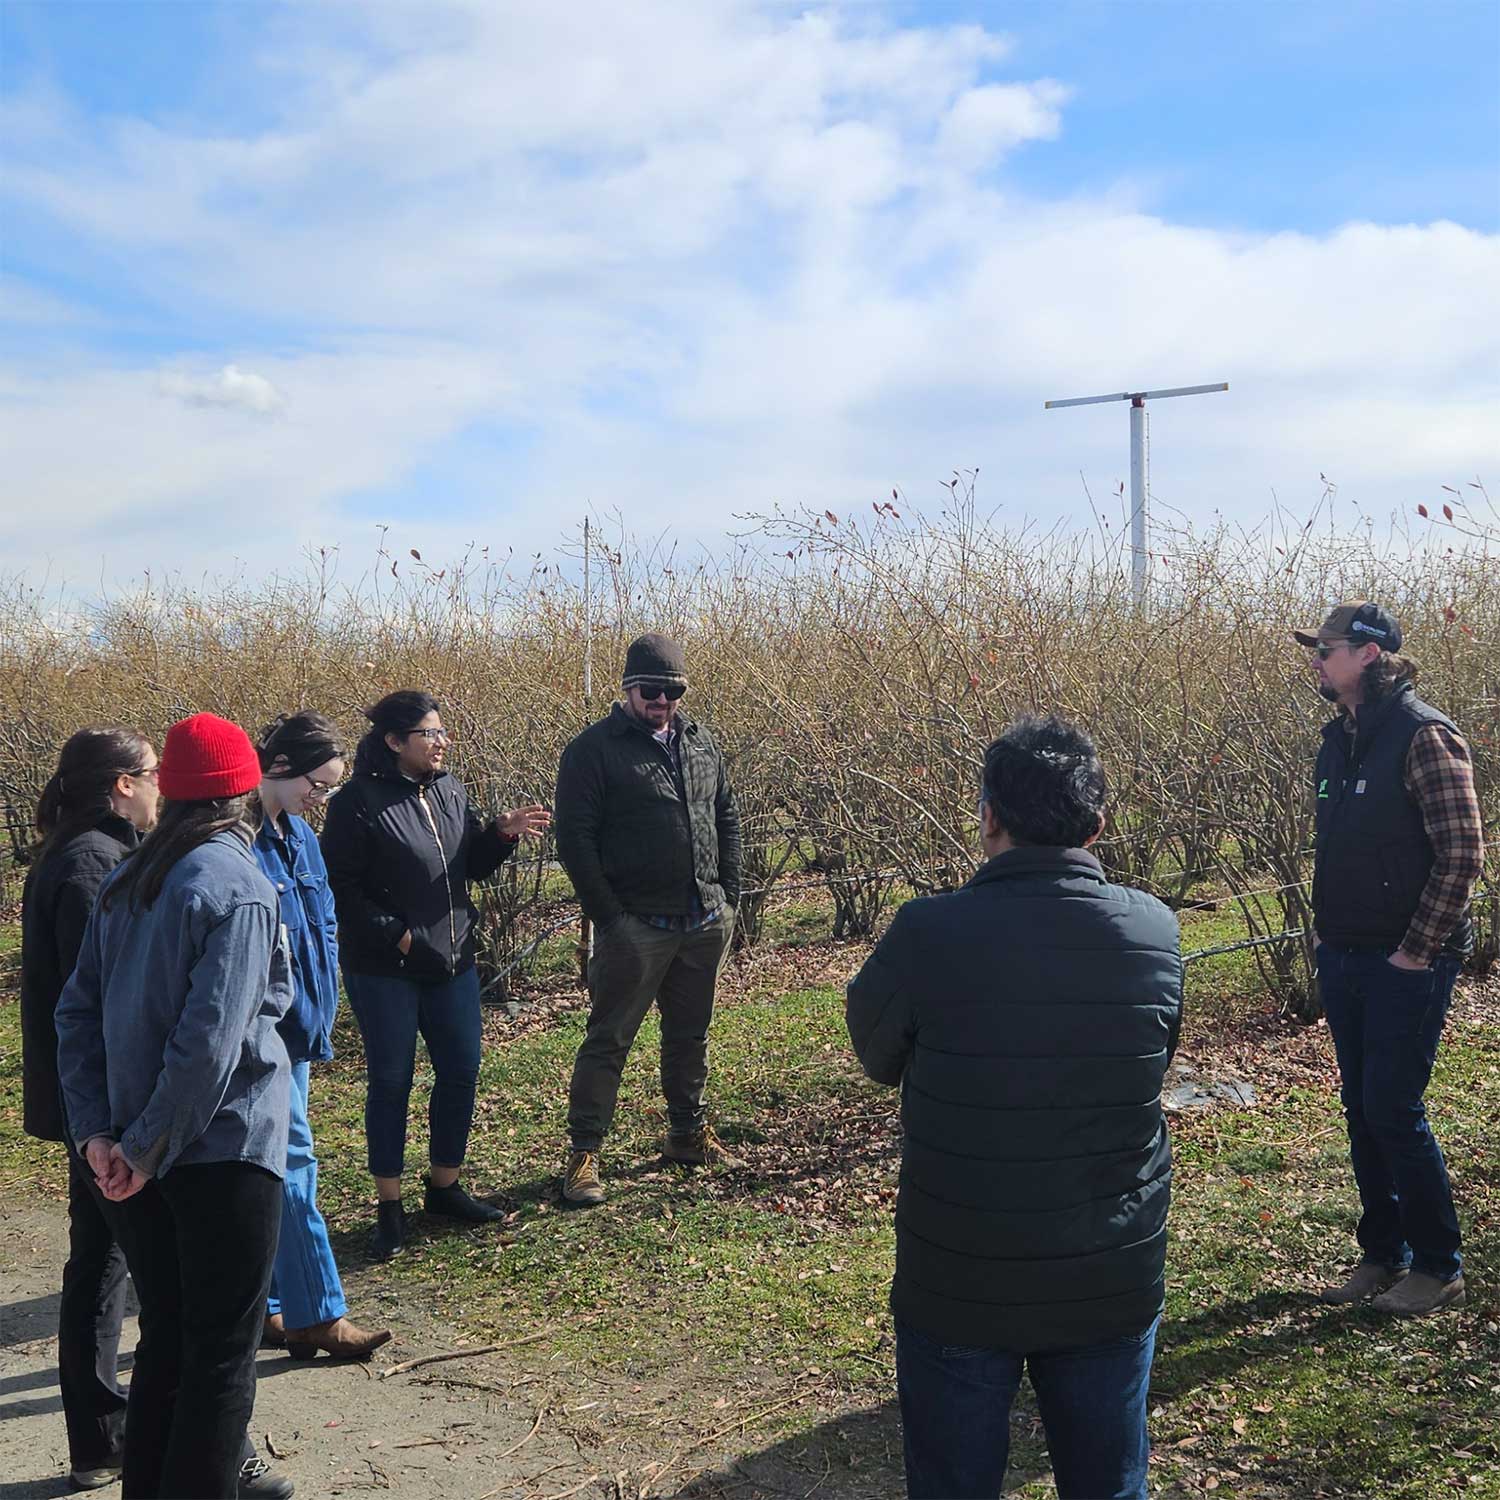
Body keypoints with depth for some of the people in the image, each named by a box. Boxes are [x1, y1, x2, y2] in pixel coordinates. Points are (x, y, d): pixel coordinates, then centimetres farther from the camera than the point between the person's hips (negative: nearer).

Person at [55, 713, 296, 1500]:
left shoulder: (126, 881, 6)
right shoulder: (238, 885, -16)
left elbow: (78, 1010, 5)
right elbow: (212, 1037, -23)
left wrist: (97, 1130, 1)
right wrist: (146, 1147, -15)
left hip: (144, 1150, 7)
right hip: (223, 1147, -7)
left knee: (166, 1337, 20)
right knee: (223, 1351, 5)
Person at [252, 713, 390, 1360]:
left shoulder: (299, 836, 11)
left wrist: (319, 1011, 15)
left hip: (298, 1028, 9)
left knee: (274, 1166, 15)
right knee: (291, 1163, -3)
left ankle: (262, 1306, 25)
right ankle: (317, 1314, 7)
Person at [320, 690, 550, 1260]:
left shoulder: (449, 792, 7)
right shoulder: (358, 803, -14)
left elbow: (474, 866, 13)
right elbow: (341, 888, -14)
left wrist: (503, 833, -5)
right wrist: (394, 934, -18)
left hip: (453, 960, 7)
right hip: (385, 971, -6)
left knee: (461, 1073, 10)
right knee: (390, 1082, 3)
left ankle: (445, 1186, 28)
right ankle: (389, 1208, 16)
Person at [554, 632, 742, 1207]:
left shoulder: (699, 743, 10)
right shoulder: (593, 749, -8)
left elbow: (726, 816, 17)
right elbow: (575, 839, -11)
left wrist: (729, 894, 9)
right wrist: (607, 915, -14)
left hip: (705, 922, 6)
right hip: (635, 926, -6)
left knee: (690, 1034, 17)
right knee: (609, 1040, -1)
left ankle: (687, 1133, 32)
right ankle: (583, 1154, 7)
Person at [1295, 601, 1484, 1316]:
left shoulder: (1423, 735, -15)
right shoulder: (1338, 739, 9)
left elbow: (1462, 853, -17)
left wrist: (1416, 951, -16)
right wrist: (1325, 932, 11)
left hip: (1406, 963, -8)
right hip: (1344, 960, 8)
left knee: (1393, 1109, -3)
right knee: (1361, 1109, 13)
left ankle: (1439, 1269, 14)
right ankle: (1383, 1256, 27)